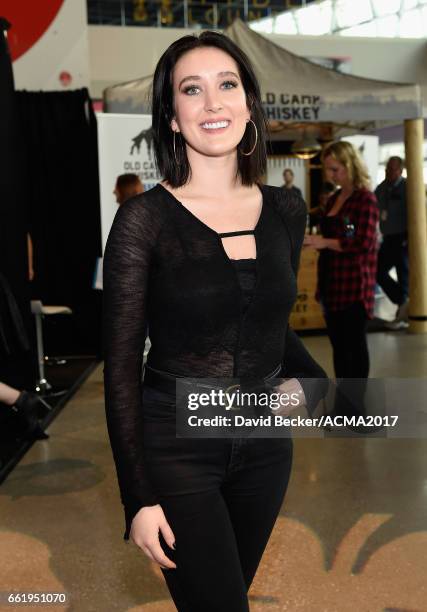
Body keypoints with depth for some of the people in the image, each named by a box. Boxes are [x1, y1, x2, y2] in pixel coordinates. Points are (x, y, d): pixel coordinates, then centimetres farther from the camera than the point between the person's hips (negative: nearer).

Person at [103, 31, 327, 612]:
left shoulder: (287, 210, 1)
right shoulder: (144, 219, -14)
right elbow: (121, 366, -11)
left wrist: (311, 383, -4)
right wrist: (139, 498, -12)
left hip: (265, 445, 5)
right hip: (175, 448, -5)